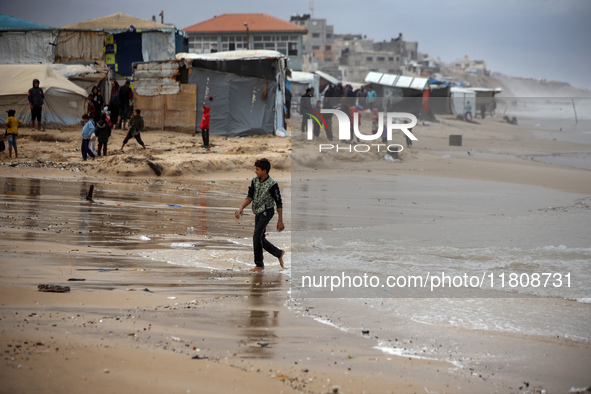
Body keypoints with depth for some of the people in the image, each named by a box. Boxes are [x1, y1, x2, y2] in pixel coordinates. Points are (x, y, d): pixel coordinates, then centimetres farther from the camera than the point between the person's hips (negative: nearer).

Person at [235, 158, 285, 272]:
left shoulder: (272, 184, -17)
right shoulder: (255, 181, 2)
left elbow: (279, 203, -13)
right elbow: (250, 197, 4)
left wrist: (280, 221, -13)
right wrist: (241, 209, -12)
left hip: (267, 212, -7)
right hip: (258, 212, 7)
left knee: (257, 236, -15)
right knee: (261, 239, 9)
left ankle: (259, 265, -5)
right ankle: (279, 253, 27)